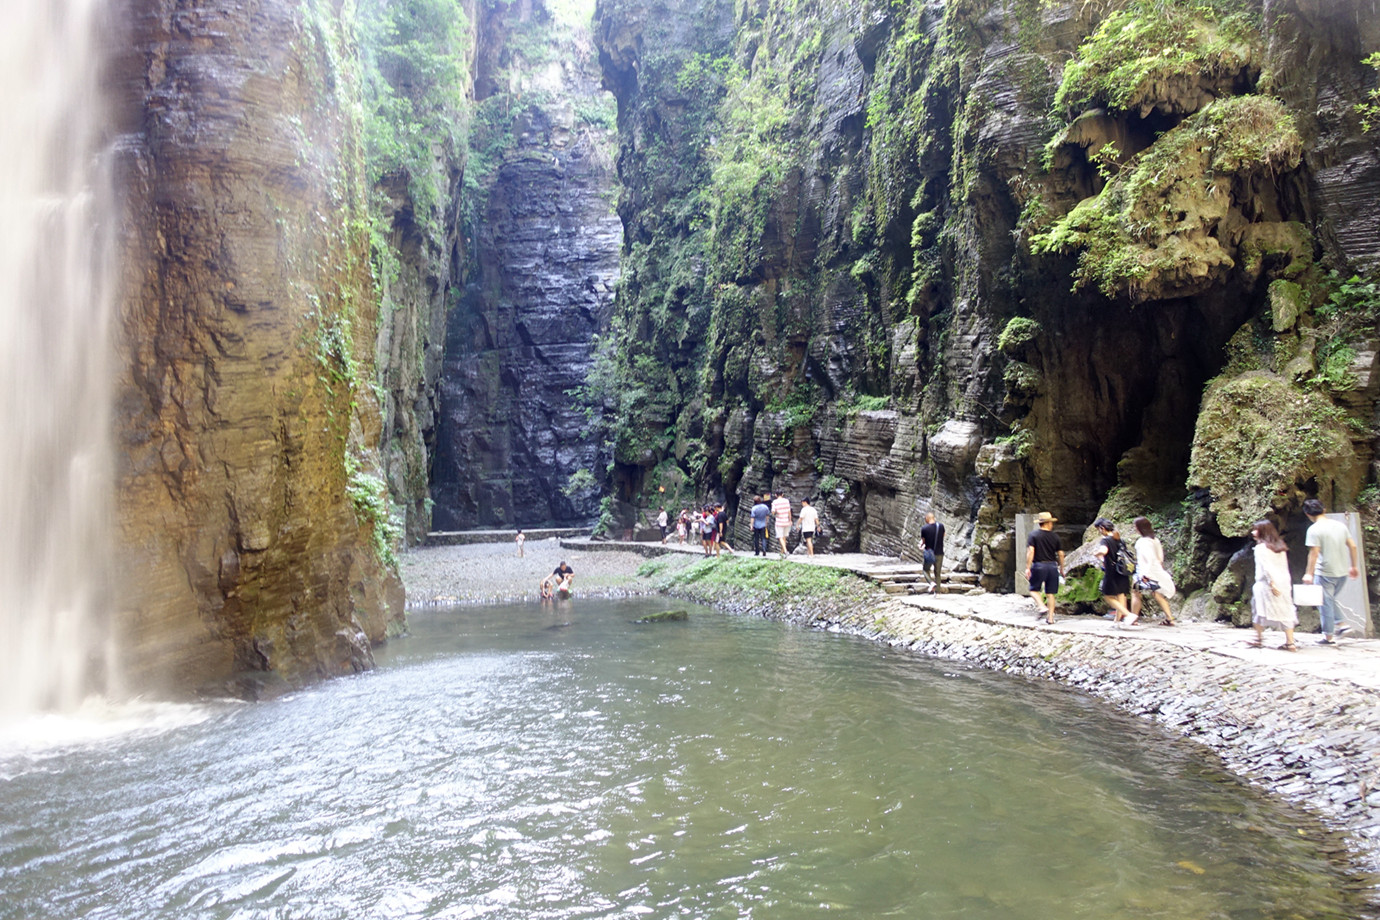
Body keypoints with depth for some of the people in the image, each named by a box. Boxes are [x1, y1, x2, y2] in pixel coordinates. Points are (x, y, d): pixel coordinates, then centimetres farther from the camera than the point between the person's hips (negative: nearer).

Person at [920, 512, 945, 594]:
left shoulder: (924, 529, -12)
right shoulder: (941, 526, -2)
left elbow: (923, 541, -1)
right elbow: (943, 537, 11)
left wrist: (921, 544, 21)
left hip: (929, 553, -3)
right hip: (939, 553, 3)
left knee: (926, 570, 16)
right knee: (938, 573, 14)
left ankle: (932, 582, -10)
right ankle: (937, 591, 12)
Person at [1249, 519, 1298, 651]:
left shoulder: (1261, 547, -8)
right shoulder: (1280, 547, 13)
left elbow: (1266, 567, -17)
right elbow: (1285, 566, 13)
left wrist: (1271, 583, -19)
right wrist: (1286, 583, 15)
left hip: (1267, 584, -7)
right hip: (1284, 583, 7)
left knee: (1259, 610, 6)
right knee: (1285, 612, 6)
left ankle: (1259, 639, 13)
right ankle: (1290, 643, 2)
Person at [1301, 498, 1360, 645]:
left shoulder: (1314, 529, -13)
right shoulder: (1340, 525, 6)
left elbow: (1314, 553, -17)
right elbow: (1353, 546, 8)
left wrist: (1309, 573, -12)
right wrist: (1353, 566, 18)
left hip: (1325, 573, -6)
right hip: (1343, 572, 6)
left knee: (1326, 603, 4)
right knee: (1331, 600, 25)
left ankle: (1328, 636, 10)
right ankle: (1341, 623, 14)